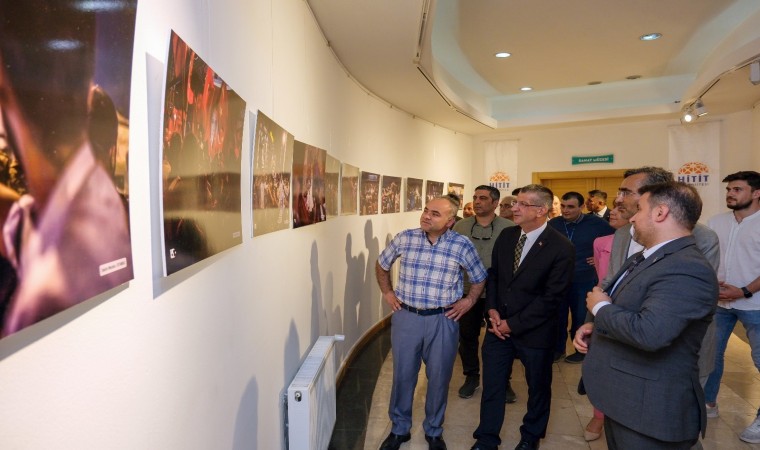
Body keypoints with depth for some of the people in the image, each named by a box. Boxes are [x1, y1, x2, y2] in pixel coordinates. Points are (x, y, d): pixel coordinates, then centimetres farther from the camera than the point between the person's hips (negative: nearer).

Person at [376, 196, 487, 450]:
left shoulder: (462, 245, -7)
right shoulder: (404, 239, -4)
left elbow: (479, 279, 9)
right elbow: (381, 265, 14)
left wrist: (469, 300, -3)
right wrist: (387, 293, 8)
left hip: (443, 320, -1)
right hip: (406, 317, 1)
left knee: (439, 378, 13)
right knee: (403, 375, 12)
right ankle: (399, 429, 35)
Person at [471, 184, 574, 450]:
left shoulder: (561, 248, -17)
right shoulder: (506, 236, 0)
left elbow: (551, 297, -17)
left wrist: (513, 324, -15)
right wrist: (492, 310, -5)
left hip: (534, 332, -4)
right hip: (498, 325, 4)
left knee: (538, 388, 18)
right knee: (492, 385, 12)